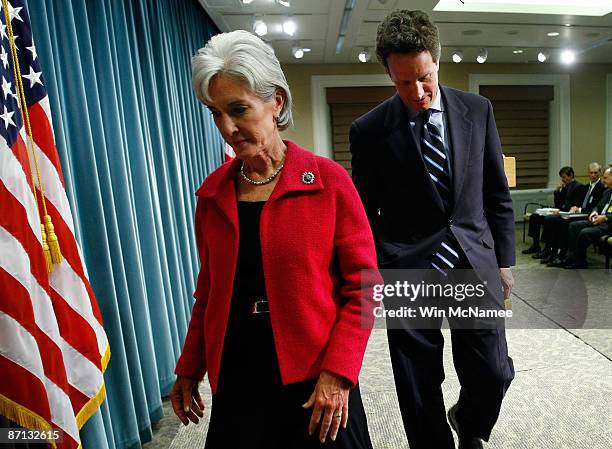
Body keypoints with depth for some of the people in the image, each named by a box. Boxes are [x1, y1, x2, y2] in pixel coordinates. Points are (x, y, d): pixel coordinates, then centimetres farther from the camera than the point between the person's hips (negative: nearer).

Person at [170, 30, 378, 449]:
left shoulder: (328, 180, -11)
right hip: (234, 377, 3)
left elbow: (363, 286, -9)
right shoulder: (213, 192, 1)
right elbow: (209, 289, 8)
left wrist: (337, 374, -15)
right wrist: (190, 369, 10)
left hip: (315, 380, -2)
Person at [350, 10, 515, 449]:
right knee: (420, 395, 8)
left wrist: (504, 260, 9)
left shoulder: (478, 110, 4)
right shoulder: (368, 130, -5)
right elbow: (364, 214, 1)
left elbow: (497, 193, 9)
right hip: (408, 272, -2)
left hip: (475, 265, 3)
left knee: (494, 375, 8)